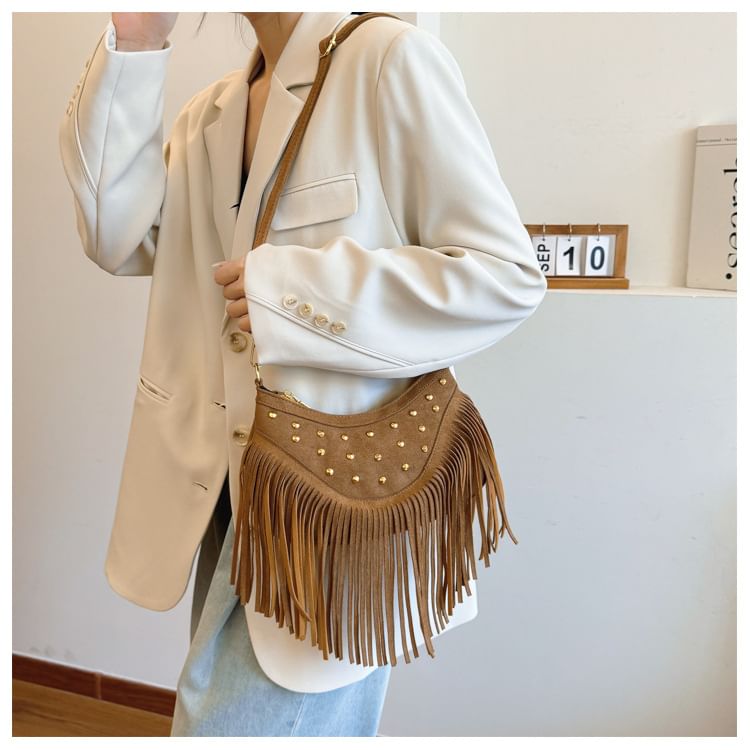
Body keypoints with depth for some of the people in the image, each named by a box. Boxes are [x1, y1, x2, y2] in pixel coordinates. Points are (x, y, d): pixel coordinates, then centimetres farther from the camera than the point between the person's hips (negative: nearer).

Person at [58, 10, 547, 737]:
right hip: (226, 487, 7)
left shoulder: (389, 60, -9)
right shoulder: (210, 111, 12)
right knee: (217, 706, 22)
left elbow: (507, 274, -15)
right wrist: (134, 43, -2)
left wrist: (288, 292, -19)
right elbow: (118, 239, 0)